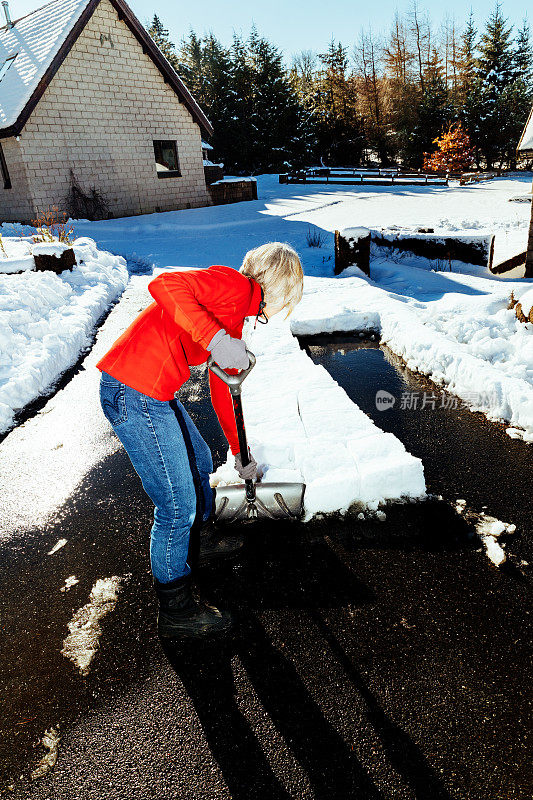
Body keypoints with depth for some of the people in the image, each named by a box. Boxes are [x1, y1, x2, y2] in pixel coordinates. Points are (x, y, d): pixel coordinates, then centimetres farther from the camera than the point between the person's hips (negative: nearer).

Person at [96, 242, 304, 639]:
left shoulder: (236, 319, 20)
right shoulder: (236, 284, -9)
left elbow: (222, 391, 25)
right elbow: (164, 285, -25)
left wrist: (239, 454, 30)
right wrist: (216, 338, -32)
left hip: (156, 393, 10)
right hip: (134, 394, -10)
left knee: (200, 461, 28)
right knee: (177, 505, 0)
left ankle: (198, 540, 55)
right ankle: (176, 609, 23)